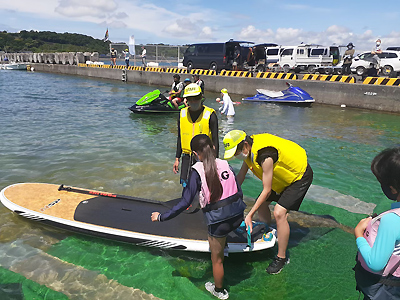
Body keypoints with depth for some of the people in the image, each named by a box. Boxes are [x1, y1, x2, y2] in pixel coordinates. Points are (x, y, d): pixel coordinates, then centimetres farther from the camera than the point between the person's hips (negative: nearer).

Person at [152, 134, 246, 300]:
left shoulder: (197, 171, -12)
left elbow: (185, 202, -15)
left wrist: (161, 217, -6)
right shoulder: (224, 164, 1)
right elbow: (239, 192, 8)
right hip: (237, 215, 5)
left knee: (216, 259, 19)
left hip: (218, 220, -5)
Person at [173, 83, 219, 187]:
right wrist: (177, 159, 13)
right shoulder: (182, 113, 6)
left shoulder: (210, 115, -7)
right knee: (186, 186, 6)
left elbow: (215, 141, -4)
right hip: (187, 158, 4)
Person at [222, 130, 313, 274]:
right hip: (283, 175, 9)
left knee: (279, 213, -18)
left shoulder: (265, 155, -37)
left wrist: (250, 215, -27)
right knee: (261, 203, 10)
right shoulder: (249, 149, -10)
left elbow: (267, 190, -30)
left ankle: (281, 257, -1)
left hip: (300, 176, -9)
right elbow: (241, 175, 5)